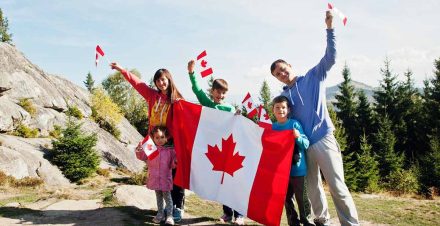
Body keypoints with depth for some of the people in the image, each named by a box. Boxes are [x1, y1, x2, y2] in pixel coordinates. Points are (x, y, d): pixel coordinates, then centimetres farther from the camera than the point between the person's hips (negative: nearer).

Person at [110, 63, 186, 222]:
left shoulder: (177, 100, -8)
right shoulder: (153, 96, 6)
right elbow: (137, 82, 12)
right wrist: (121, 69, 14)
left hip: (172, 143, -5)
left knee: (175, 175, 4)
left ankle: (179, 208, 15)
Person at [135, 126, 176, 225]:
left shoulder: (170, 150, -7)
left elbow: (173, 164, -1)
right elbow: (143, 157, 5)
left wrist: (176, 162, -24)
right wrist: (139, 151, -15)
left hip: (165, 178, -3)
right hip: (154, 178, 3)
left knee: (167, 196, 3)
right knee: (158, 196, 17)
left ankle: (169, 216, 10)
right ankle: (160, 214, 29)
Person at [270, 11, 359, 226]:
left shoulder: (313, 77, 5)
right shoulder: (283, 96, 14)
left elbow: (330, 57, -8)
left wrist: (329, 28, -16)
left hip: (323, 139, -4)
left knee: (337, 186, -5)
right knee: (313, 187, 11)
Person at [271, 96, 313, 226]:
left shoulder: (294, 124, -8)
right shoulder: (272, 127, 3)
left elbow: (306, 144, -11)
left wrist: (298, 137, -28)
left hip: (297, 168, -4)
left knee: (301, 197, 2)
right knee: (287, 198, 12)